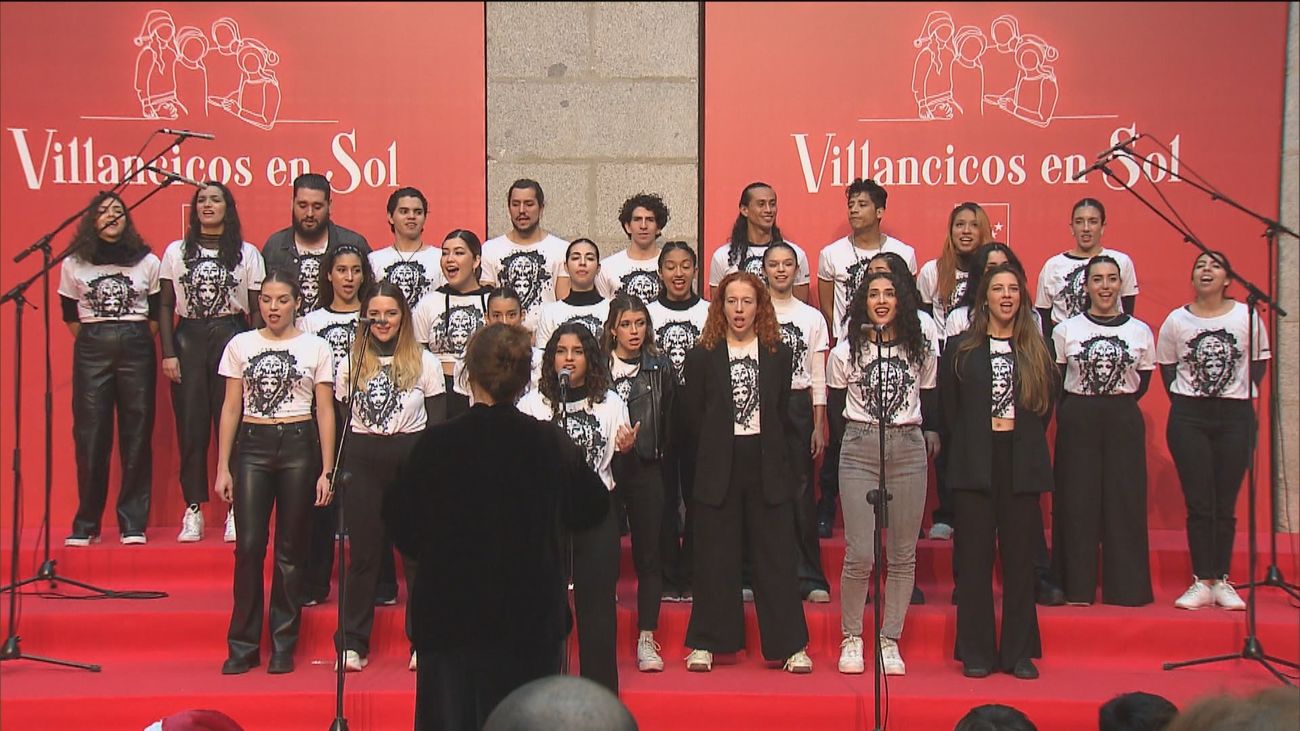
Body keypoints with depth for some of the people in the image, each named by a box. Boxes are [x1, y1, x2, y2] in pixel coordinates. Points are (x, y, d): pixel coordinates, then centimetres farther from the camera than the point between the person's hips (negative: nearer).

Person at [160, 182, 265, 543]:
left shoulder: (247, 254, 6)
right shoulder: (176, 252, 9)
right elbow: (165, 306, 8)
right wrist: (168, 353, -1)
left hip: (231, 337, -1)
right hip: (188, 339, 1)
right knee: (190, 425, 0)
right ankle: (193, 510, 6)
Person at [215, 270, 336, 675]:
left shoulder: (316, 348, 4)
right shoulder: (240, 345, 7)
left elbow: (325, 412, 4)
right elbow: (231, 408, 8)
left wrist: (326, 471, -2)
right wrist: (222, 467, 3)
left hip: (298, 446, -1)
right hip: (252, 446, 1)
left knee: (291, 549, 3)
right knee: (249, 545, -6)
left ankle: (283, 647, 13)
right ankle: (242, 646, 5)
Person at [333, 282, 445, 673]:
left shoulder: (425, 363, 3)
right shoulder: (350, 364, 8)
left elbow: (437, 423, 3)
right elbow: (340, 421, 9)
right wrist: (338, 471, 4)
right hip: (362, 461, 1)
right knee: (363, 551, 4)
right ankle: (352, 643, 10)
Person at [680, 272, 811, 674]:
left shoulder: (779, 354, 7)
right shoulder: (702, 356, 4)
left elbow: (785, 415, 8)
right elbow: (693, 418, 5)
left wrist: (787, 457, 1)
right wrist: (714, 452, 3)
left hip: (767, 468, 0)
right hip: (719, 470, 0)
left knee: (776, 557, 2)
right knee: (715, 557, 5)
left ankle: (790, 645, 9)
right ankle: (707, 643, 14)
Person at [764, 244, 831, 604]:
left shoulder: (812, 317, 11)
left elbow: (818, 378, 9)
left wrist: (819, 426, 3)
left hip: (798, 405, 1)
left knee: (801, 490, -2)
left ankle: (809, 578, 4)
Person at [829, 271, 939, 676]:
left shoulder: (921, 349, 8)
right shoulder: (845, 352, 4)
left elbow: (930, 398, 17)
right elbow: (835, 403, 11)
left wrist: (931, 432, 10)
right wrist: (855, 434, 6)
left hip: (909, 450, 2)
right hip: (859, 452, -2)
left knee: (903, 555, 2)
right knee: (860, 555, -8)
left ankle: (889, 640, 12)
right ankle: (851, 638, 9)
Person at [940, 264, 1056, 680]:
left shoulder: (1037, 350, 10)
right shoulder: (960, 350, 5)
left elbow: (1047, 404, 11)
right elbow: (949, 409, 4)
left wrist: (1024, 440, 3)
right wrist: (972, 442, 0)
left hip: (1022, 465, 1)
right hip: (975, 465, -1)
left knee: (1019, 557, 5)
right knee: (974, 558, 0)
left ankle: (1019, 652, 12)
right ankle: (976, 652, 7)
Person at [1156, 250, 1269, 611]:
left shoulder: (1248, 317, 0)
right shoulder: (1176, 320, 3)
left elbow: (1259, 363, 7)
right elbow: (1167, 368, 11)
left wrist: (1241, 397, 1)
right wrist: (1184, 403, 2)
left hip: (1236, 417, 0)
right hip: (1188, 418, 0)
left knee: (1226, 505, 3)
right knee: (1199, 504, -1)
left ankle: (1222, 581, 11)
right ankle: (1202, 582, 4)